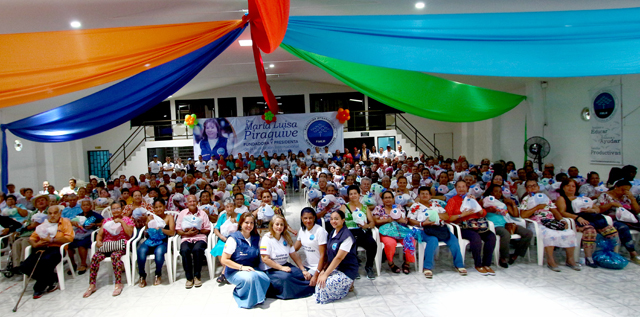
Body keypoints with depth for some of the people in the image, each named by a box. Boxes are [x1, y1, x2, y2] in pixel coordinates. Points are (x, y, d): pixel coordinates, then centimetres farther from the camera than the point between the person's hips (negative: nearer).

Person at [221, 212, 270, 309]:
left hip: (252, 269, 5)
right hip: (234, 271, -4)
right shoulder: (233, 239, -12)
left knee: (265, 279, -26)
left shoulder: (256, 238, 6)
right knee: (251, 277, -35)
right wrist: (242, 267, -19)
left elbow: (259, 255, 16)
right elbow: (224, 260, -13)